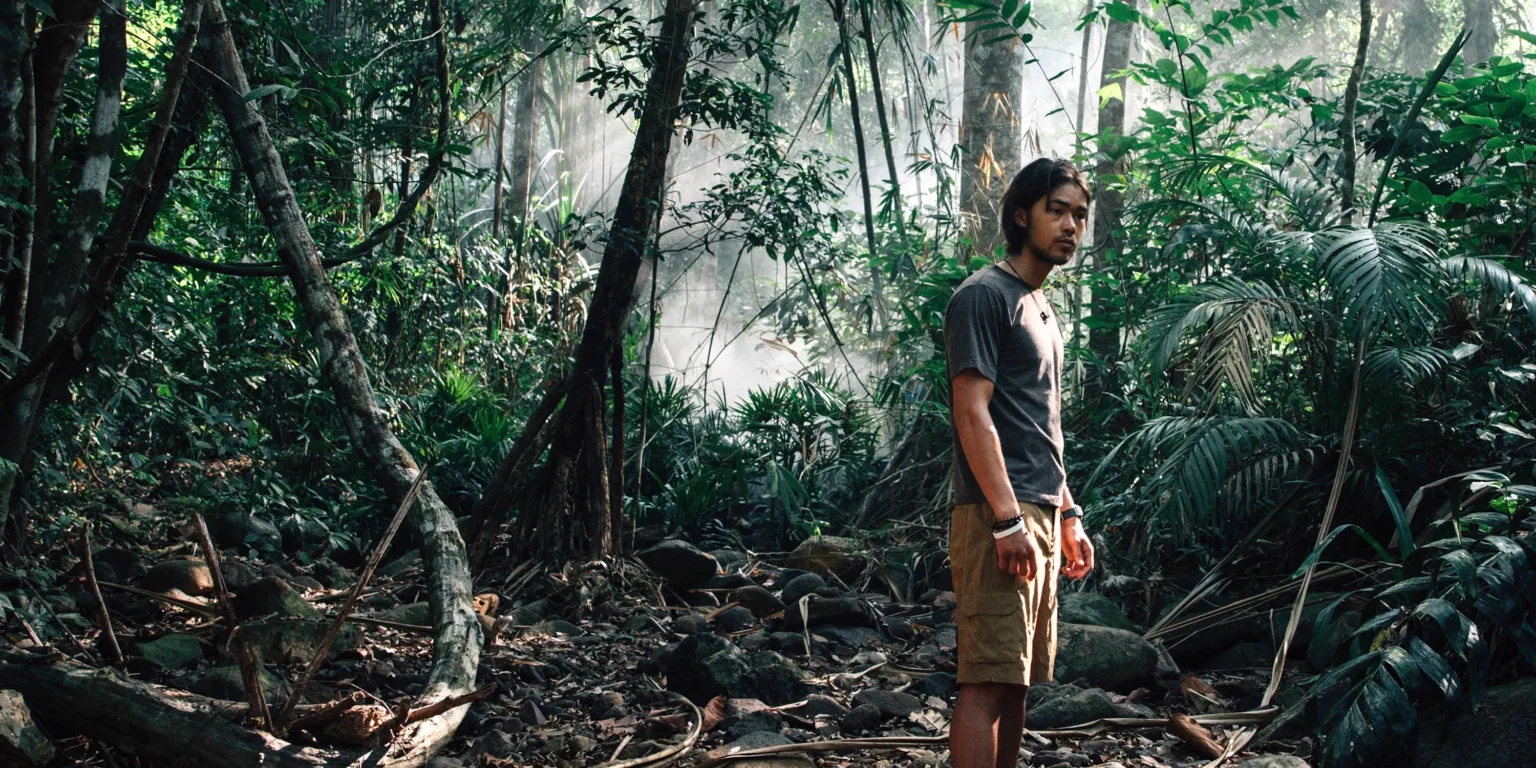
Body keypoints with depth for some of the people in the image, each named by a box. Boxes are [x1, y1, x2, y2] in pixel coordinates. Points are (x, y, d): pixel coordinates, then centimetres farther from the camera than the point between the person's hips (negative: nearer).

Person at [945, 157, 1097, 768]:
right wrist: (1008, 520, -21)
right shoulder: (984, 296, -7)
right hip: (998, 516, -9)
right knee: (987, 682, -12)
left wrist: (1068, 516, 22)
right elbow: (972, 413, -15)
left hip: (1041, 516, 9)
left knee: (1017, 681, 9)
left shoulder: (1042, 310, 21)